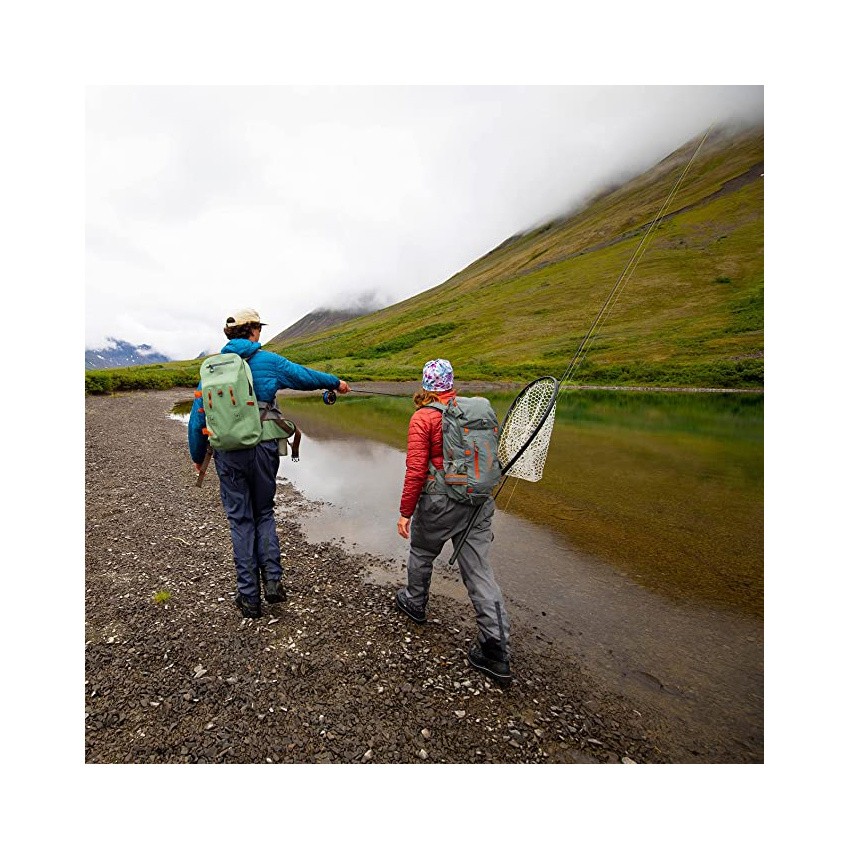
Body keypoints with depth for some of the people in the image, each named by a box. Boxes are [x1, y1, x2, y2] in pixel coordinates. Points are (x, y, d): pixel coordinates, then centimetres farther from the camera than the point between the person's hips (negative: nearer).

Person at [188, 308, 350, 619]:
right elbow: (305, 376, 9)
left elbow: (198, 417, 6)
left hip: (228, 454, 1)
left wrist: (197, 457, 17)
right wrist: (335, 382, 27)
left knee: (240, 520, 11)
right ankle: (272, 581, 9)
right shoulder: (268, 361, 0)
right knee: (264, 513, 19)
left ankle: (248, 597, 17)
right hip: (263, 450, -1)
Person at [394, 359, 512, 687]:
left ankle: (414, 603, 48)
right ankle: (497, 653, 11)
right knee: (479, 570, 8)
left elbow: (416, 470, -14)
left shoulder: (423, 418, -10)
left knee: (422, 552, 23)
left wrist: (405, 512, -7)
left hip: (440, 502, -4)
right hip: (479, 501, 5)